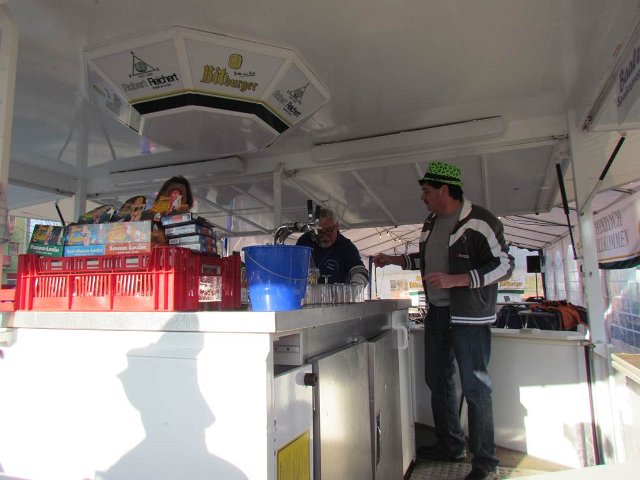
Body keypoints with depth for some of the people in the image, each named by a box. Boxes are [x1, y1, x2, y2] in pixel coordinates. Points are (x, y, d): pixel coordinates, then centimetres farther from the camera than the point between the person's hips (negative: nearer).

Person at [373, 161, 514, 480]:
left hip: (469, 316, -8)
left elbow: (504, 265, -16)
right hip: (436, 313, 9)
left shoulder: (479, 222, -14)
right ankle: (449, 446, 34)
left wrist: (456, 280, -25)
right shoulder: (431, 223, 12)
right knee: (438, 380, 16)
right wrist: (395, 260, 15)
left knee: (475, 387, 0)